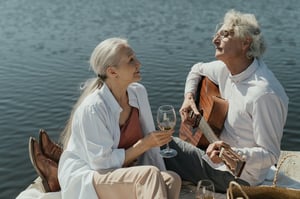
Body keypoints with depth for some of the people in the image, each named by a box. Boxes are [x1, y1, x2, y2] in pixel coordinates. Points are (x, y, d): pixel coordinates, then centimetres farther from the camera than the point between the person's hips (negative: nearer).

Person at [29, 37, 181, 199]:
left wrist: (159, 174, -6)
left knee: (172, 179, -21)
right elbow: (103, 163, -18)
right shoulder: (92, 108, -22)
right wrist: (145, 144, -20)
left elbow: (148, 138, 3)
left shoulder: (139, 92, -1)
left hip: (122, 174, 7)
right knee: (150, 175, -32)